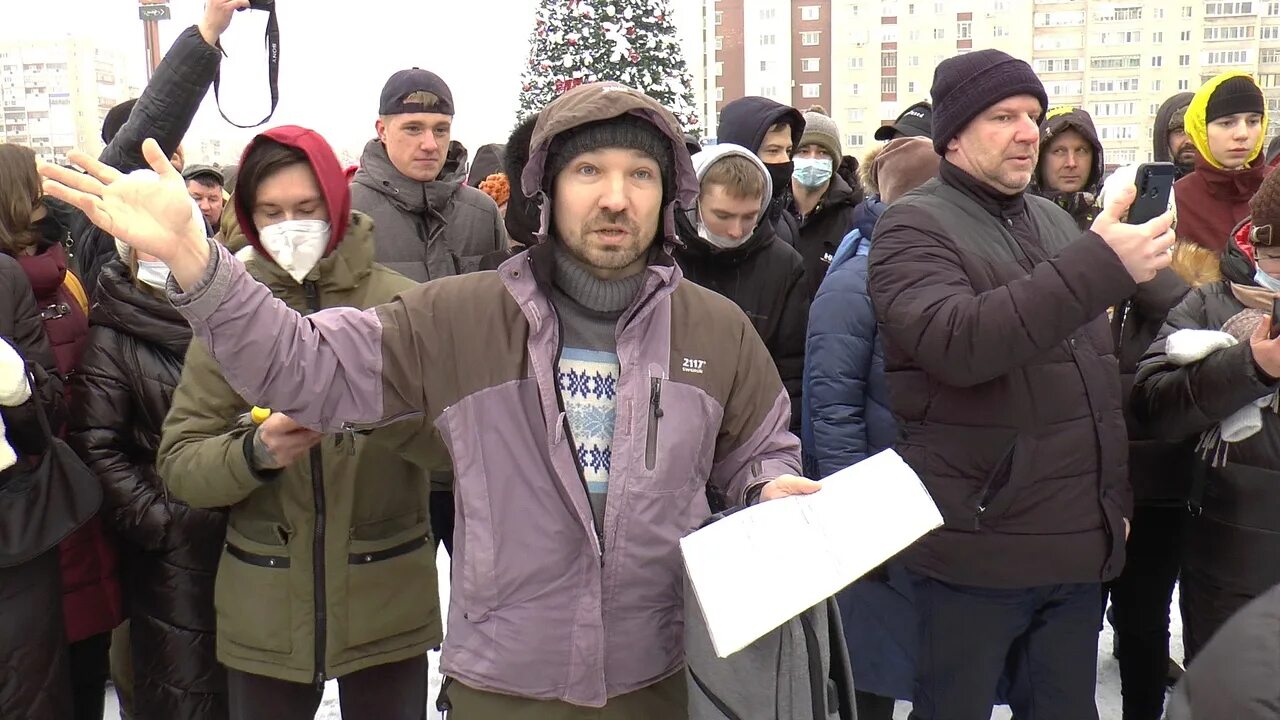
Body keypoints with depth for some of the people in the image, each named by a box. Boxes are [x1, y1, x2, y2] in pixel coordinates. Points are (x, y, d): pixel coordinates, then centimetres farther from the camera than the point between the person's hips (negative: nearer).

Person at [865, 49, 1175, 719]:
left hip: (1081, 544, 7)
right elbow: (958, 344, -28)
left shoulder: (1056, 222, 14)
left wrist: (1117, 499, 20)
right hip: (976, 552, -6)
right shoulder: (914, 226, -9)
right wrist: (1100, 265, -31)